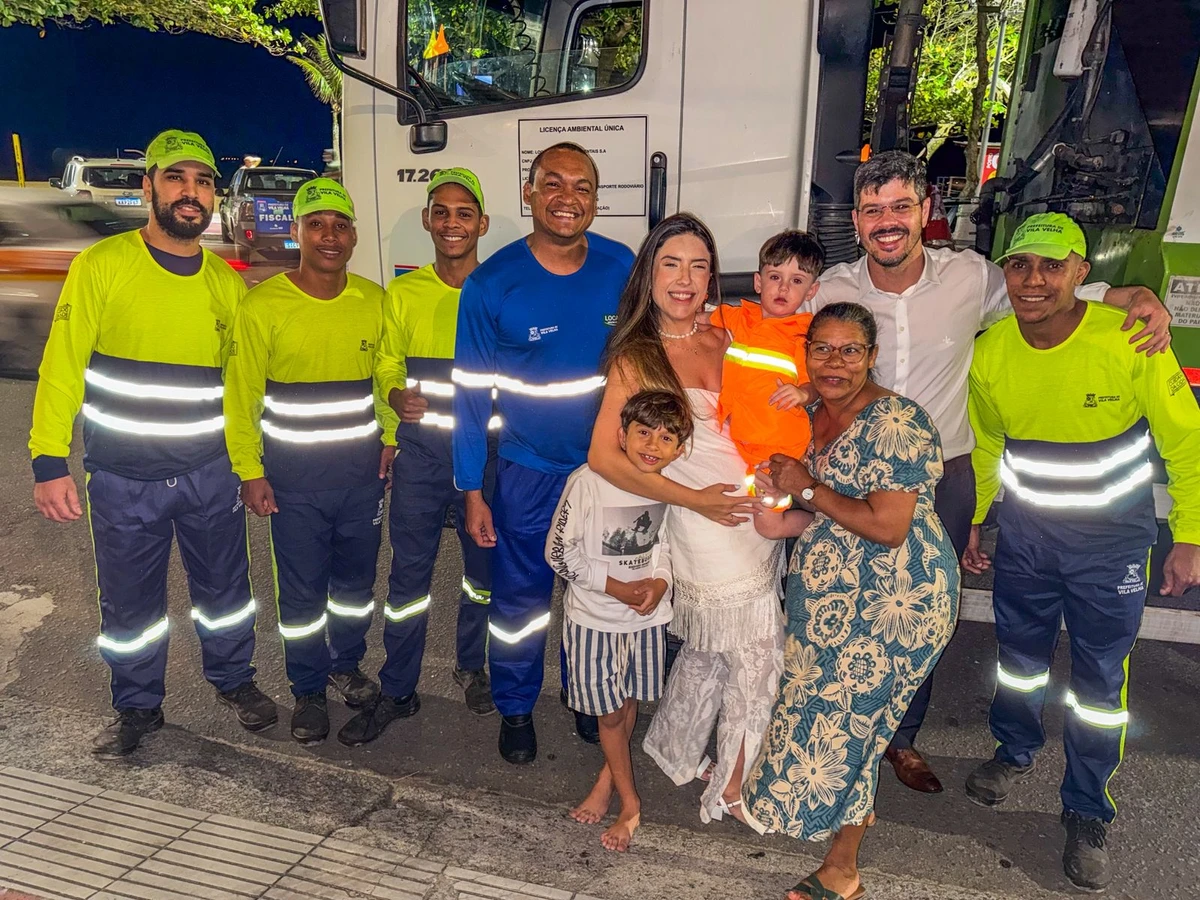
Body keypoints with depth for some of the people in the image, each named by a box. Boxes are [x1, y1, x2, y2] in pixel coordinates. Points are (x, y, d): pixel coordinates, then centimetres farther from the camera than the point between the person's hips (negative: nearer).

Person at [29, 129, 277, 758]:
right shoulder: (101, 266, -7)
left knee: (224, 588, 15)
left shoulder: (226, 283, 2)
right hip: (122, 477, -2)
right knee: (129, 604, 13)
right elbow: (62, 368, -8)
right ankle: (138, 708, 34)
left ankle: (233, 680, 39)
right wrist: (49, 463, -14)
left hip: (209, 473, 2)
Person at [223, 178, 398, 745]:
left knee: (356, 580, 17)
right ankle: (308, 689, 29)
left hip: (362, 471, 3)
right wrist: (250, 472, -5)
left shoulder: (373, 301, 0)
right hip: (294, 478, -2)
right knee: (302, 590, 10)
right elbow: (242, 397, -4)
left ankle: (347, 664, 40)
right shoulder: (263, 306, -9)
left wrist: (388, 438, 6)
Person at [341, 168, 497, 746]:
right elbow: (387, 365, 7)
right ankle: (397, 692, 22)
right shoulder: (403, 293, 4)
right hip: (420, 449, 1)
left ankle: (471, 666, 38)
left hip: (485, 451, 0)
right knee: (409, 573, 6)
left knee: (484, 567, 14)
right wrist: (398, 397, -15)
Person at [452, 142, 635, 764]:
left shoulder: (622, 268, -7)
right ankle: (515, 709, 36)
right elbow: (471, 395, -8)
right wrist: (471, 491, -7)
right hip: (528, 472, -2)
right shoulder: (491, 285, -14)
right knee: (521, 597, 11)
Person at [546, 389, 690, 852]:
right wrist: (615, 587, -18)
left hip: (649, 616, 4)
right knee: (611, 713, 10)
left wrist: (660, 581, -12)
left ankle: (605, 782, 44)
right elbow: (559, 552, -15)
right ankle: (629, 803, 30)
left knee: (629, 703, 19)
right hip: (595, 618, -3)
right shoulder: (588, 481, -22)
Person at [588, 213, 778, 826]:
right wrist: (693, 497, -14)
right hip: (709, 524, -6)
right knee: (757, 656, 5)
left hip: (759, 514, 6)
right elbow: (603, 457, -14)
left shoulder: (723, 341, 9)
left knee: (709, 648, 17)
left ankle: (679, 752, 41)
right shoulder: (636, 357, -7)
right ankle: (733, 787, 28)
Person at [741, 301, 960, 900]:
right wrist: (786, 523, -3)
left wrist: (807, 488, -17)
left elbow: (888, 526, -25)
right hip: (830, 591, 8)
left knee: (844, 719, 2)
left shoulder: (896, 424, -19)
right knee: (825, 709, 16)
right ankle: (858, 809, 43)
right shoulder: (812, 415, 7)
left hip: (892, 603, -8)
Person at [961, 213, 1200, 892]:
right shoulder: (989, 353, -10)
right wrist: (975, 522, 12)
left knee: (1101, 679, 6)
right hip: (1025, 528, 3)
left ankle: (1088, 812, 25)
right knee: (1020, 652, 17)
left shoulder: (1131, 341, -21)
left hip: (1111, 536, -2)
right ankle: (1016, 752, 43)